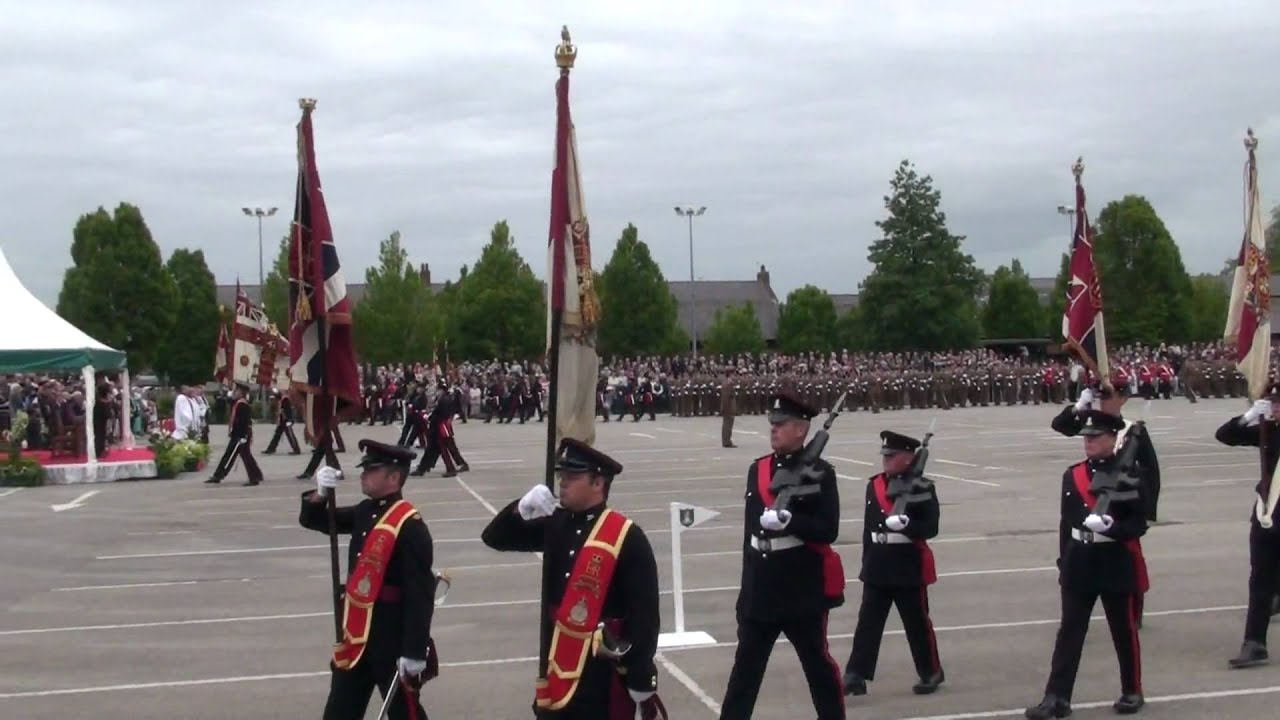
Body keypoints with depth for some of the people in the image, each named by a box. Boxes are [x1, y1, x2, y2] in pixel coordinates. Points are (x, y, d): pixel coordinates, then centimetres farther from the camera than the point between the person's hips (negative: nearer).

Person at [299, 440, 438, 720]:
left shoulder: (410, 527, -21)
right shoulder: (365, 512, 5)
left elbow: (421, 594, -23)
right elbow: (312, 520, 14)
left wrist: (414, 652, -24)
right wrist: (320, 493, -9)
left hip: (393, 639, -8)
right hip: (357, 636, 8)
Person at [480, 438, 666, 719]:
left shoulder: (627, 537, -14)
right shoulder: (555, 523, 5)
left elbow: (645, 614, -14)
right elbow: (495, 538, 10)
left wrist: (642, 680, -14)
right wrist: (522, 509, -11)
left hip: (604, 666, -6)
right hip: (558, 660, 6)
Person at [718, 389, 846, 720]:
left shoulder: (820, 472, -9)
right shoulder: (757, 470, 8)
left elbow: (828, 530, -14)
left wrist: (790, 520, -29)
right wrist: (749, 581, 14)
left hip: (804, 590, -5)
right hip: (761, 589, 5)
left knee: (818, 664, 9)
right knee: (745, 668, 7)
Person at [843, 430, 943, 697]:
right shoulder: (874, 485, 9)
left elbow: (931, 527, -13)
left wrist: (906, 524, -31)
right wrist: (868, 561, 16)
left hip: (909, 568, -5)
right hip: (877, 568, 5)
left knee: (917, 623, 8)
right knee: (868, 622, 2)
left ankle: (931, 672, 25)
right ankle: (856, 675, 2)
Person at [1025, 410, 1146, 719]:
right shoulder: (1072, 475, 6)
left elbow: (1139, 524, -9)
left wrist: (1110, 527, -27)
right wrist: (1064, 562, 11)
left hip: (1116, 564, -4)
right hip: (1079, 564, 4)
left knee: (1124, 631, 9)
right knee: (1069, 631, 1)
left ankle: (1132, 692, 25)